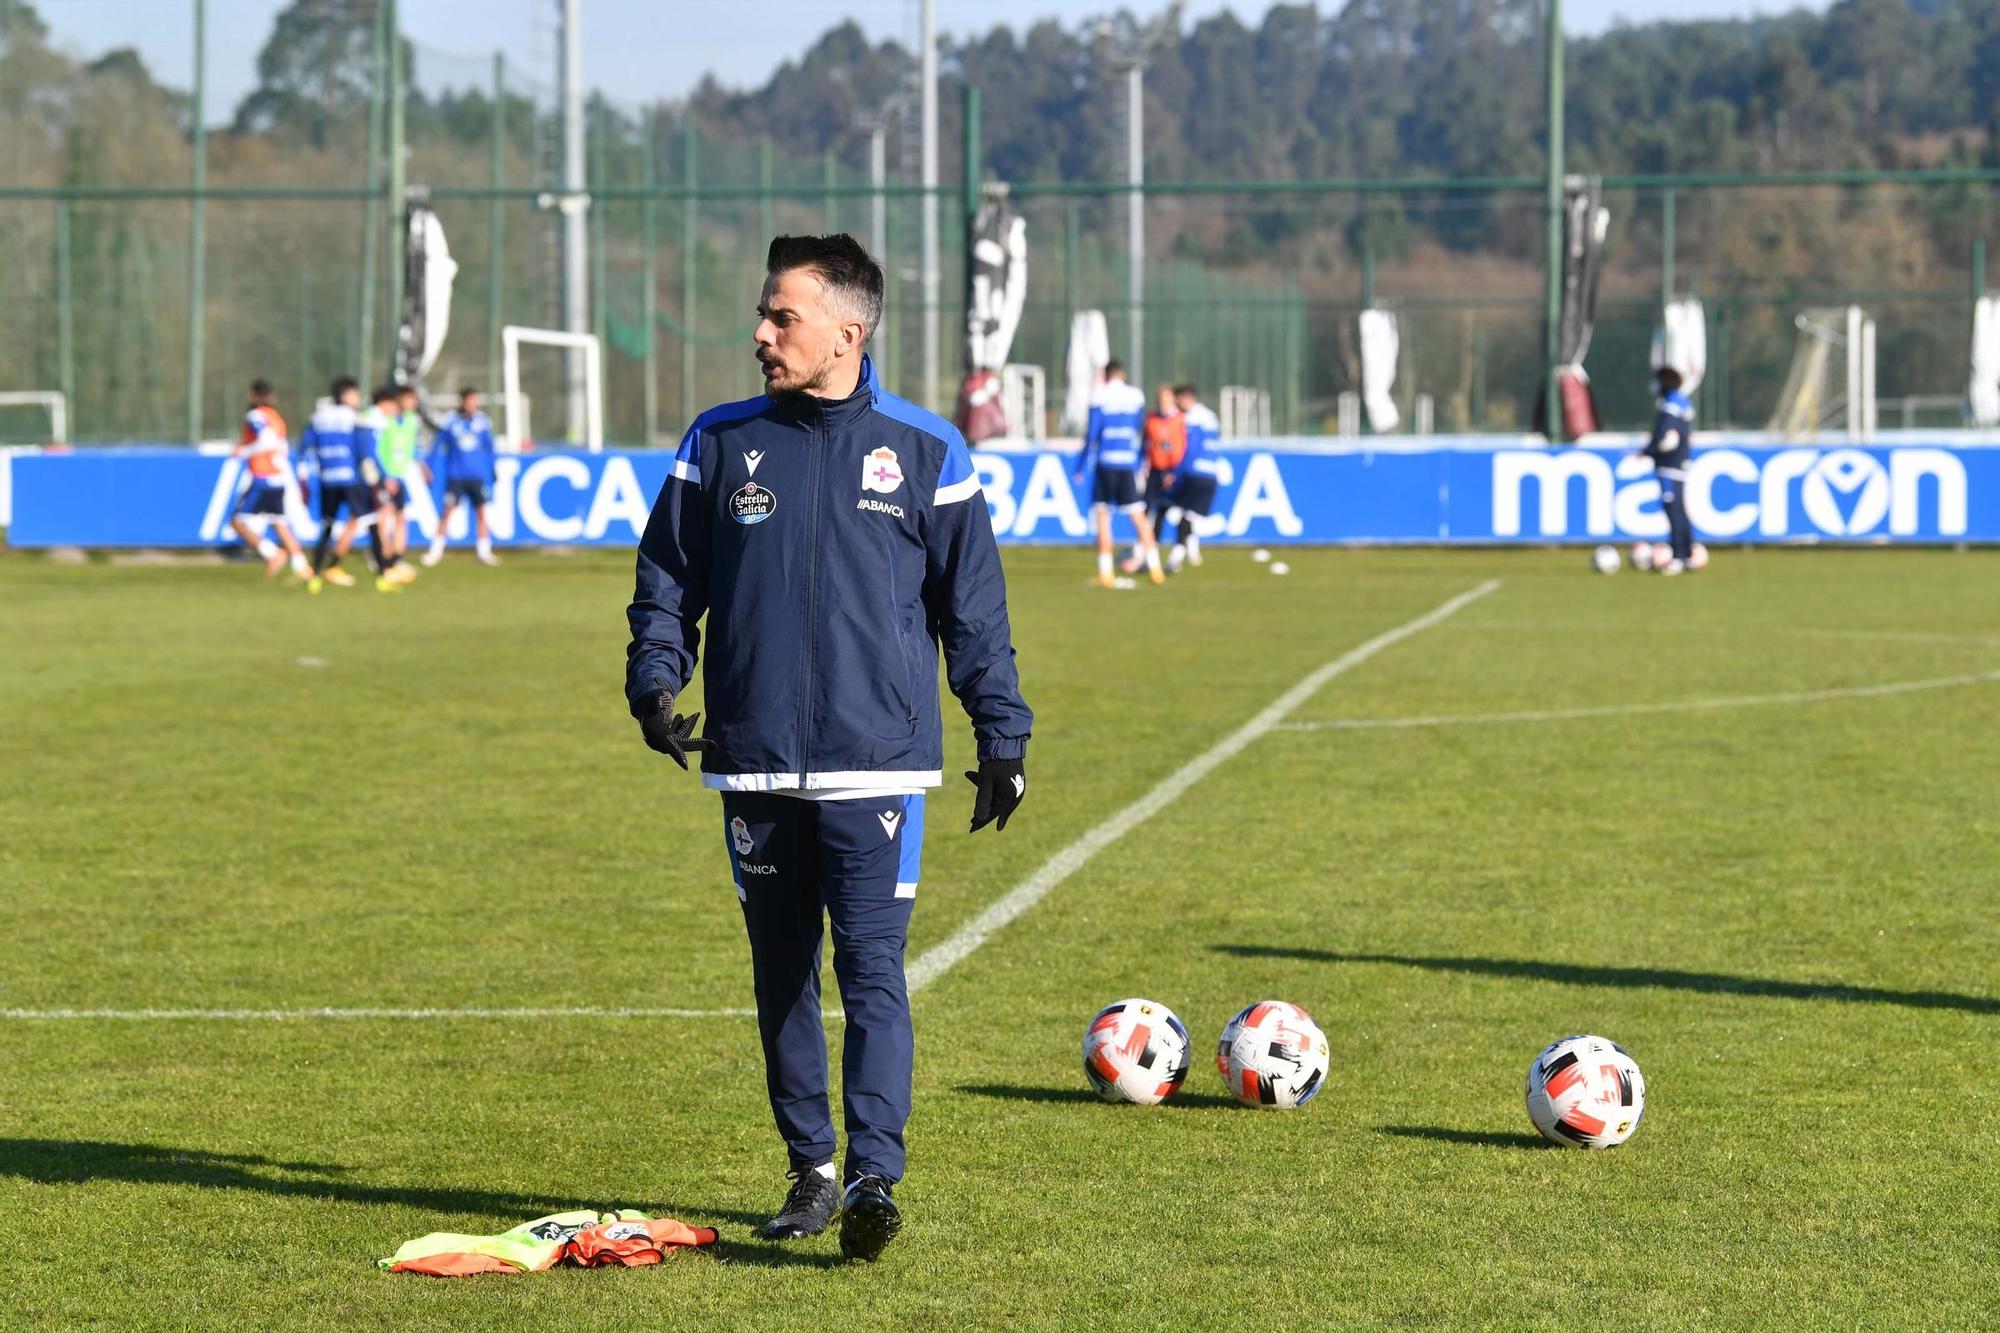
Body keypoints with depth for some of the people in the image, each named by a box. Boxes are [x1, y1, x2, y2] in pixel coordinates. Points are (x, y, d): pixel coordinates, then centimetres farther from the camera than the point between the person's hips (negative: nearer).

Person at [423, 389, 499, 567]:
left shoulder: (481, 421, 3)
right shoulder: (450, 422, -4)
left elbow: (489, 448, 14)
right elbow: (438, 446, 4)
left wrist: (490, 469, 15)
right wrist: (431, 469, 3)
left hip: (477, 476, 2)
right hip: (455, 476, -2)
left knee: (481, 510, -1)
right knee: (448, 510, -5)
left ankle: (484, 551, 5)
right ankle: (436, 550, 3)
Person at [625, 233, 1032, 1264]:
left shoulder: (924, 453, 2)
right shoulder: (720, 444, 7)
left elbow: (973, 607, 7)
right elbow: (666, 579, 13)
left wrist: (1001, 735, 5)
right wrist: (655, 679, -3)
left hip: (877, 767, -3)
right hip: (755, 768, 3)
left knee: (871, 970, -12)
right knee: (783, 978, 9)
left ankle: (874, 1179, -16)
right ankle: (811, 1170, 20)